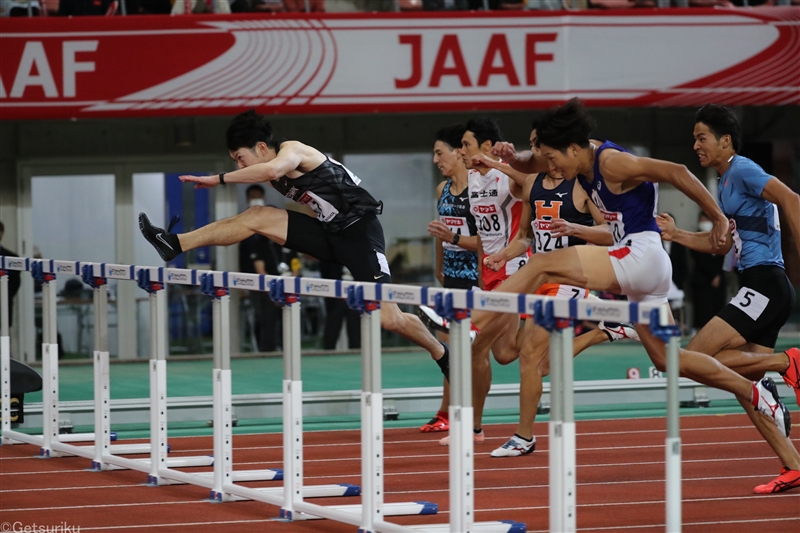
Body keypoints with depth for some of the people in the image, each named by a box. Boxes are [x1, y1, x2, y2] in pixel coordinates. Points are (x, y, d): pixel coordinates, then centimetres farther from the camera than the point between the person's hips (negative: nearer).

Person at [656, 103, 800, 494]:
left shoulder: (743, 171, -8)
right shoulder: (725, 184, 21)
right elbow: (721, 244, 30)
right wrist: (677, 235, 18)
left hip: (766, 284, -10)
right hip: (760, 289, 10)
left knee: (697, 356, -15)